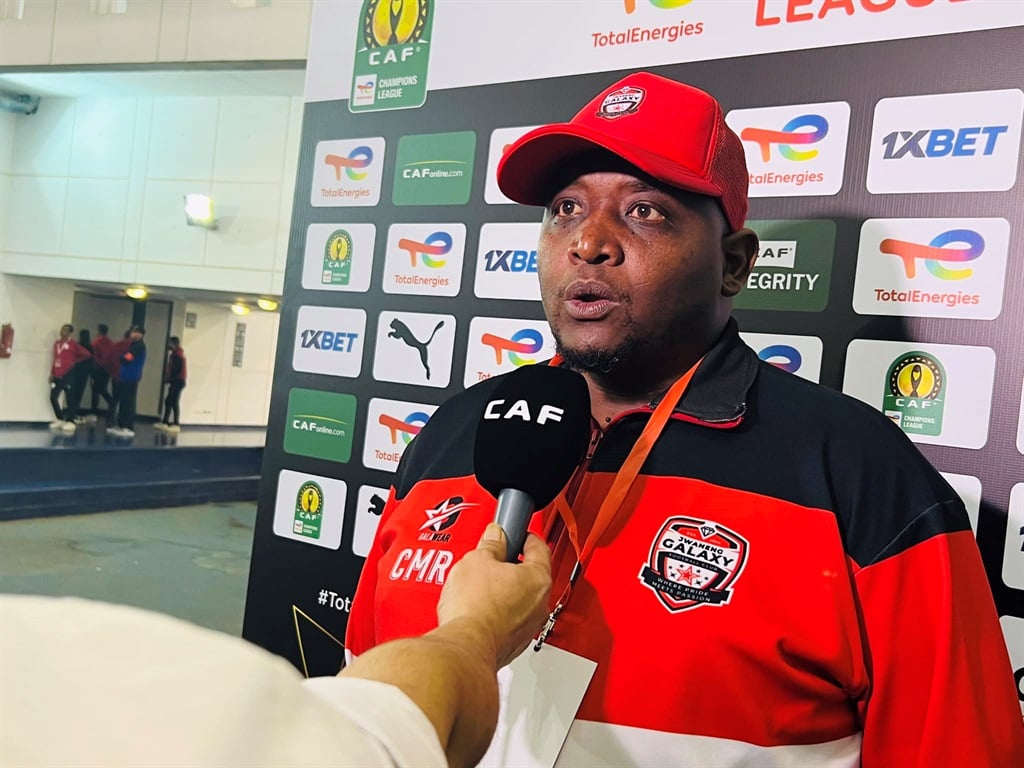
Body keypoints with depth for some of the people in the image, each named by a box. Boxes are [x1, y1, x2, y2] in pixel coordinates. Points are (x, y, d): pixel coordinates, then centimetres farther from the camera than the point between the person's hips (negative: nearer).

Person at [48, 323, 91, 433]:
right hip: (57, 375, 6)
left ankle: (70, 422, 4)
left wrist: (75, 361, -2)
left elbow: (87, 354, -6)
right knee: (53, 397, 5)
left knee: (69, 399, -3)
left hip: (68, 375, -6)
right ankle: (60, 420, 19)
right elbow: (55, 359, 17)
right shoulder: (56, 343, 13)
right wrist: (52, 374, 13)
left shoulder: (73, 344, -6)